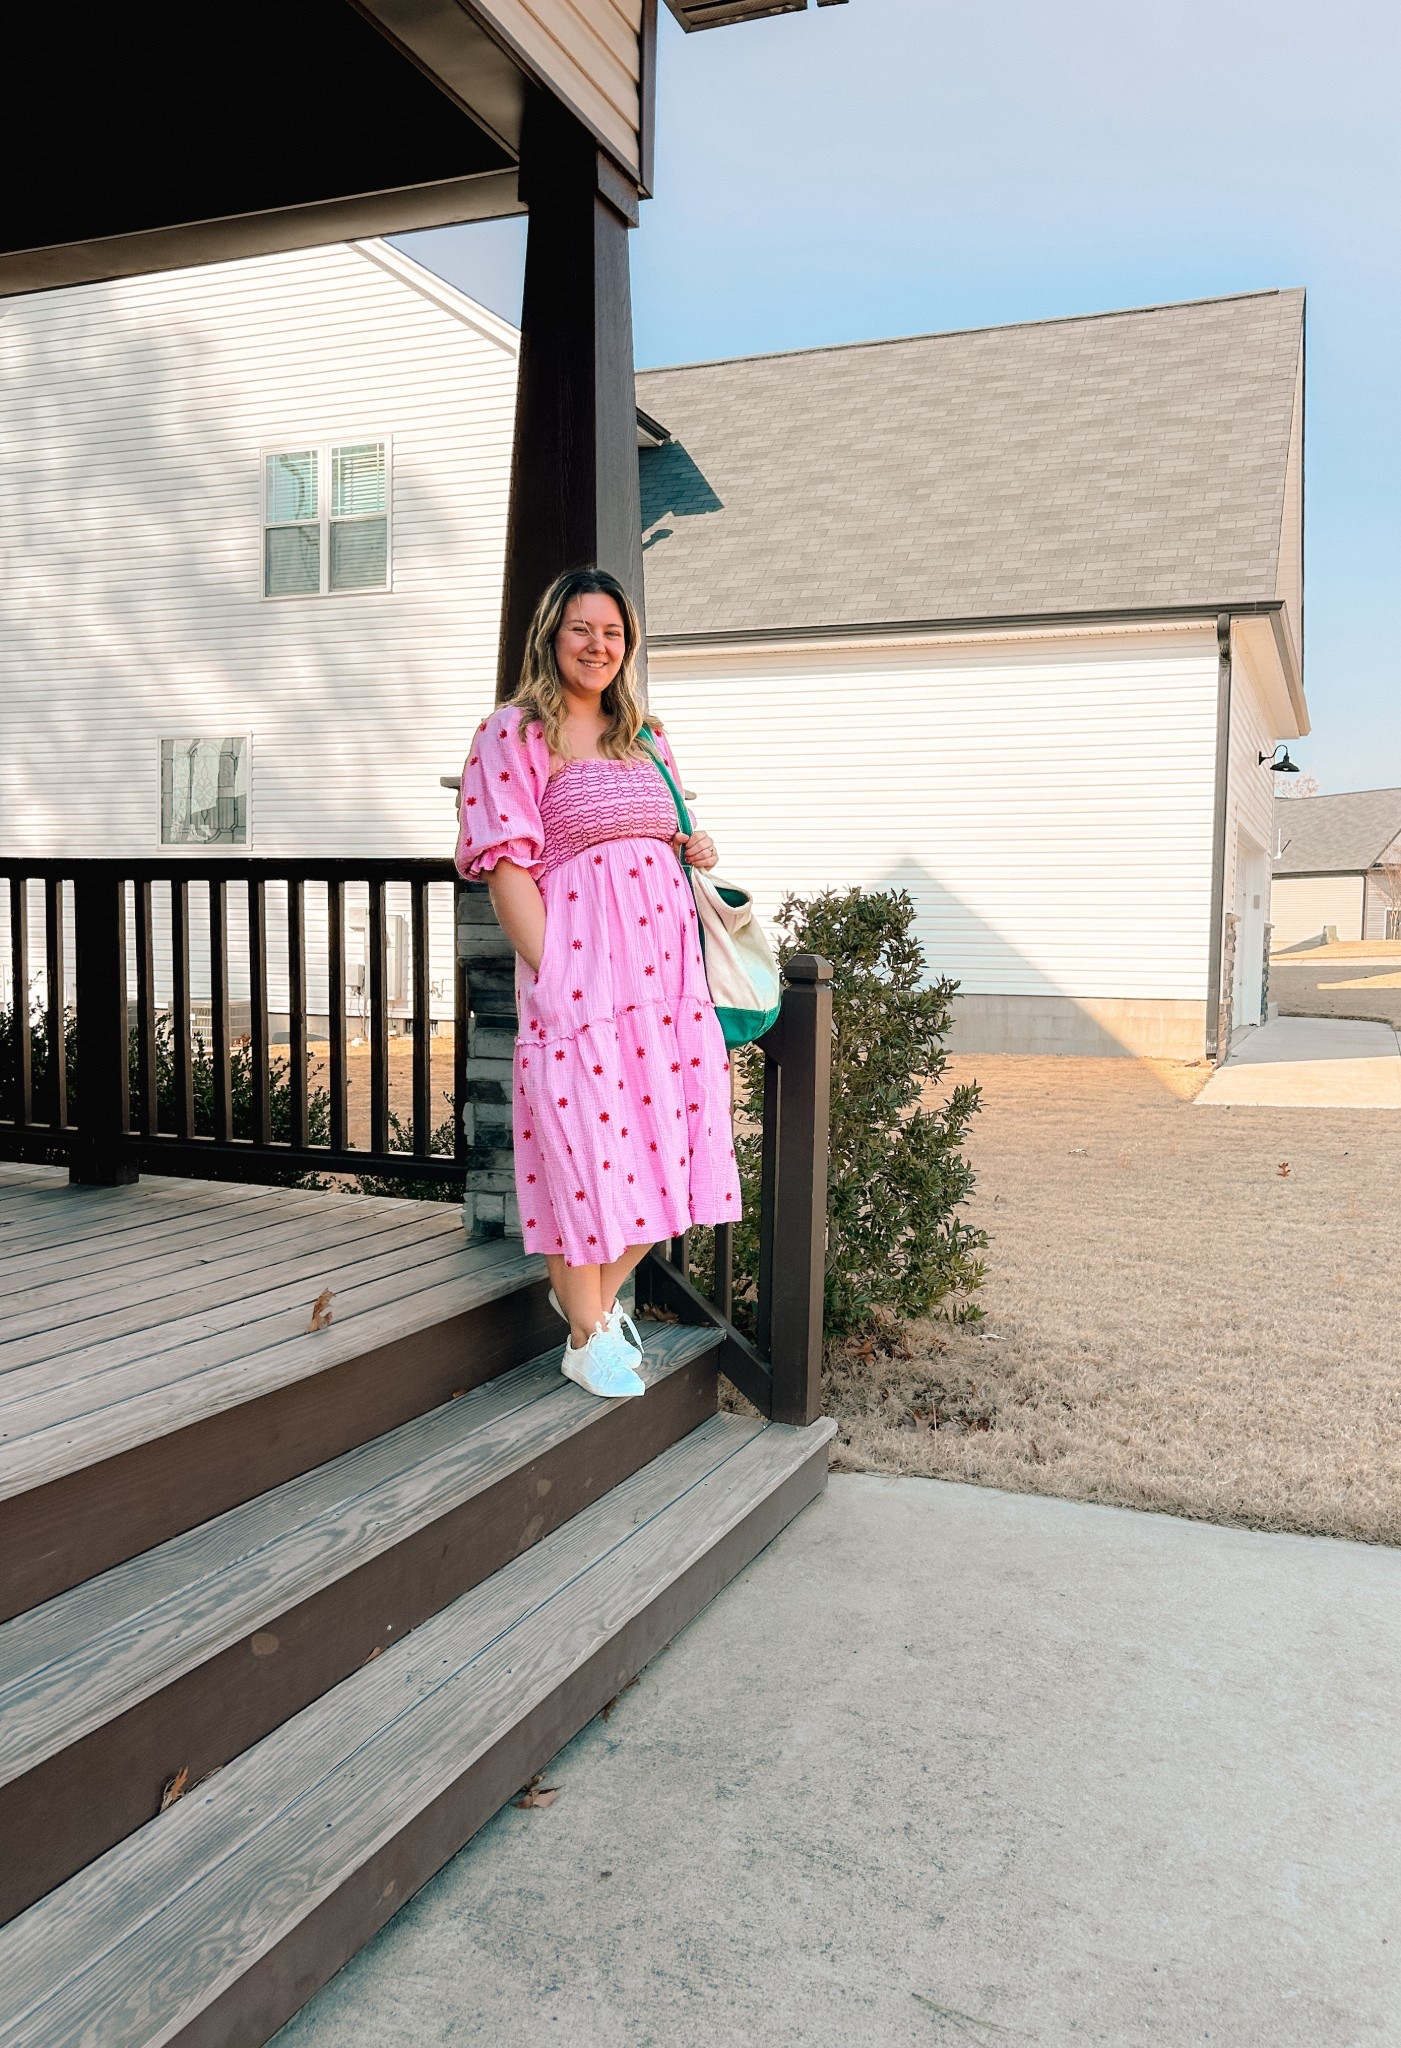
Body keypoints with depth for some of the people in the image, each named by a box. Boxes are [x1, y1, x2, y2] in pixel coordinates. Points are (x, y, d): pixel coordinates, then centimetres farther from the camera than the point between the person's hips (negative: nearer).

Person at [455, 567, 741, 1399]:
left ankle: (599, 1293, 29)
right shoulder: (514, 734, 0)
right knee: (584, 1138, -3)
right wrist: (546, 970, -17)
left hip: (664, 954, 6)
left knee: (665, 1135, 6)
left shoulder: (646, 736, 20)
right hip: (577, 958, -6)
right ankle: (588, 1338, 13)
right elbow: (506, 862, -8)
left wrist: (696, 850, 5)